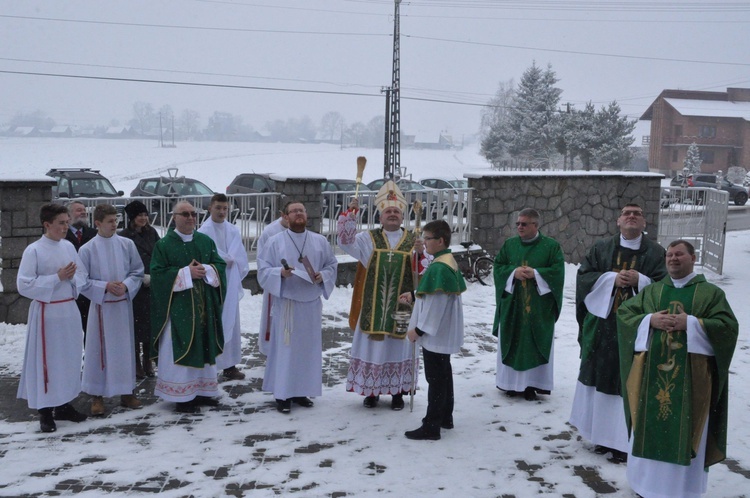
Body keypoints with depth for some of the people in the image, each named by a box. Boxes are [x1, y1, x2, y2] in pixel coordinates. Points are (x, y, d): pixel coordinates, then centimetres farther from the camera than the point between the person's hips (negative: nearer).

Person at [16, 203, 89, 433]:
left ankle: (63, 405, 25)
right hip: (46, 313, -6)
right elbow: (24, 285, -14)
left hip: (70, 310, 6)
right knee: (47, 361, 0)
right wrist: (57, 277, -17)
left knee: (69, 358, 12)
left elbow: (82, 276, 13)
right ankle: (45, 411, 11)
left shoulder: (69, 246, 6)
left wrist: (72, 276, -10)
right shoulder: (33, 250, -11)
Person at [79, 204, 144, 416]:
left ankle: (126, 392, 23)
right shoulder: (87, 249, -7)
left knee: (125, 348, 11)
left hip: (124, 305, 3)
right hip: (101, 306, -2)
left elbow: (138, 271, 4)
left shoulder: (127, 244, -1)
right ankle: (97, 395, 14)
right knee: (99, 349, 4)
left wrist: (126, 285, -13)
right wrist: (105, 286, -17)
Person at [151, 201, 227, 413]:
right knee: (180, 350, -3)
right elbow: (157, 273, -10)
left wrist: (205, 270, -13)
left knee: (203, 347, 10)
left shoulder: (206, 241, 10)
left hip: (204, 306, 5)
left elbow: (220, 266, 8)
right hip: (178, 307, -5)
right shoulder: (164, 244, -3)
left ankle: (201, 391, 21)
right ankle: (181, 396, 5)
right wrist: (186, 273, -17)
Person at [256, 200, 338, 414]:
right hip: (286, 303, -3)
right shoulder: (275, 241, -1)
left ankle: (301, 391, 20)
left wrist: (322, 276, -10)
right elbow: (263, 270, -3)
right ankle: (282, 394, 7)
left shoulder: (320, 241, 7)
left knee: (309, 347, 8)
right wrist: (280, 273, -22)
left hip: (311, 303, 3)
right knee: (285, 347, -1)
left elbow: (332, 265, 11)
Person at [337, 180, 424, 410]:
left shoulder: (414, 241, 3)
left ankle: (397, 392, 21)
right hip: (373, 307, 0)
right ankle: (371, 391, 21)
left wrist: (421, 253, -22)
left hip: (401, 307, 0)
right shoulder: (368, 239, 4)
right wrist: (351, 213, -18)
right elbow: (345, 241, -8)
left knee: (399, 347, 7)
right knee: (372, 346, 7)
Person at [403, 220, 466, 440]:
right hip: (445, 333, 10)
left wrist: (419, 329, -18)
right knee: (444, 374, 19)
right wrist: (414, 295, 19)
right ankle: (445, 417, 32)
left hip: (435, 333, -10)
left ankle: (431, 427, 4)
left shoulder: (439, 267, -23)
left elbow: (436, 304, -25)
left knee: (435, 379, -3)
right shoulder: (450, 262, 9)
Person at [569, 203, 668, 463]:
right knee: (601, 380, 8)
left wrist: (639, 280, -19)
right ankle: (603, 435, 20)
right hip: (602, 327, 3)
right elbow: (583, 277, -1)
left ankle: (624, 441, 6)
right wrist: (612, 278, -15)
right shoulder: (600, 248, 8)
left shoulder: (656, 252, 2)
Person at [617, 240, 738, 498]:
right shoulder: (651, 291, 12)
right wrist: (650, 320, -12)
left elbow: (729, 326, -6)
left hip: (691, 374, -2)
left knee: (686, 431, 2)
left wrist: (691, 323, -17)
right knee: (650, 427, 8)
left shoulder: (711, 293, 5)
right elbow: (623, 313, 6)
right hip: (652, 370, 3)